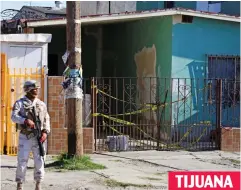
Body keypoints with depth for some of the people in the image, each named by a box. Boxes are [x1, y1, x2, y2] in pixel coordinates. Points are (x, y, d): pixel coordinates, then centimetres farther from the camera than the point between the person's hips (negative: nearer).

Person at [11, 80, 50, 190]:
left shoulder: (42, 104, 10)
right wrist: (26, 120, -30)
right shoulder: (20, 103, 0)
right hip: (25, 137, -3)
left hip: (38, 137, 3)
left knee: (39, 161, 0)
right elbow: (14, 117, -13)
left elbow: (46, 120, 9)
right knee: (22, 161, -2)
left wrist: (45, 132, -7)